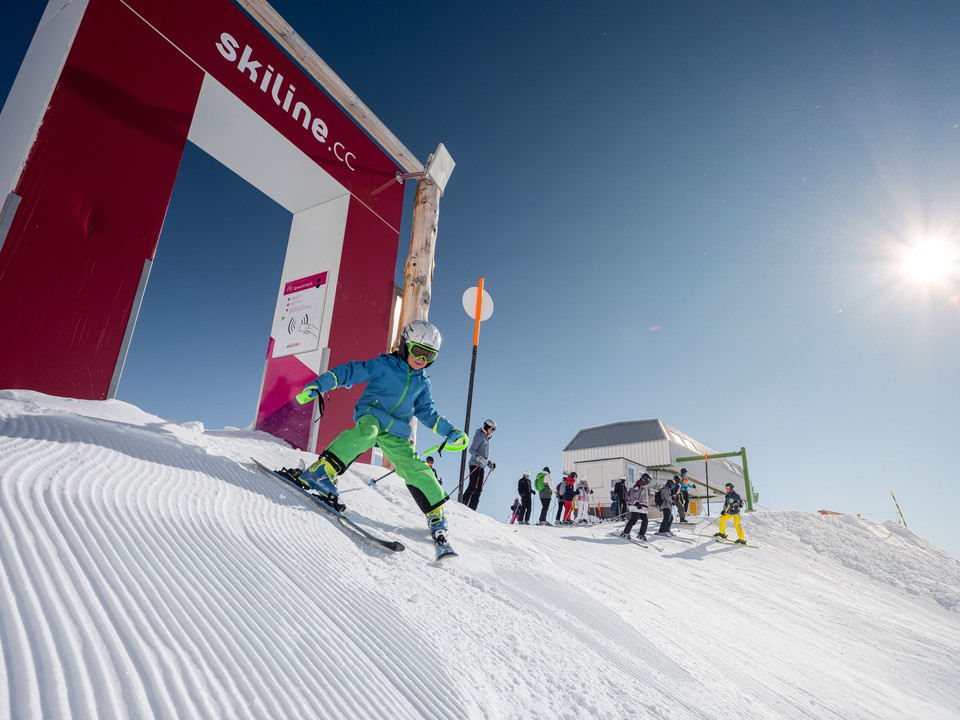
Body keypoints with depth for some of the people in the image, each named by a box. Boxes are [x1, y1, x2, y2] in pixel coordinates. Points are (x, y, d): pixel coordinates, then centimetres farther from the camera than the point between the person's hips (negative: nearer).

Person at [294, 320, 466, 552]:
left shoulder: (422, 382, 17)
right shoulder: (383, 365, 0)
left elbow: (426, 412, 25)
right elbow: (347, 373, -1)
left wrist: (451, 432, 17)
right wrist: (317, 386, -12)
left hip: (396, 433, 4)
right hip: (371, 415, -4)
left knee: (416, 469, -9)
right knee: (366, 433, -39)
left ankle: (436, 516, 2)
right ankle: (321, 472, -44)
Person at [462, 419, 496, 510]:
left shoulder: (487, 439, 24)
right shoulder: (480, 435, -3)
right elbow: (471, 450, -12)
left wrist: (490, 463, 13)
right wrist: (480, 458, -26)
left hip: (481, 466, 9)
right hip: (475, 465, -9)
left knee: (479, 489, 3)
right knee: (473, 486, -17)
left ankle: (471, 509, 2)